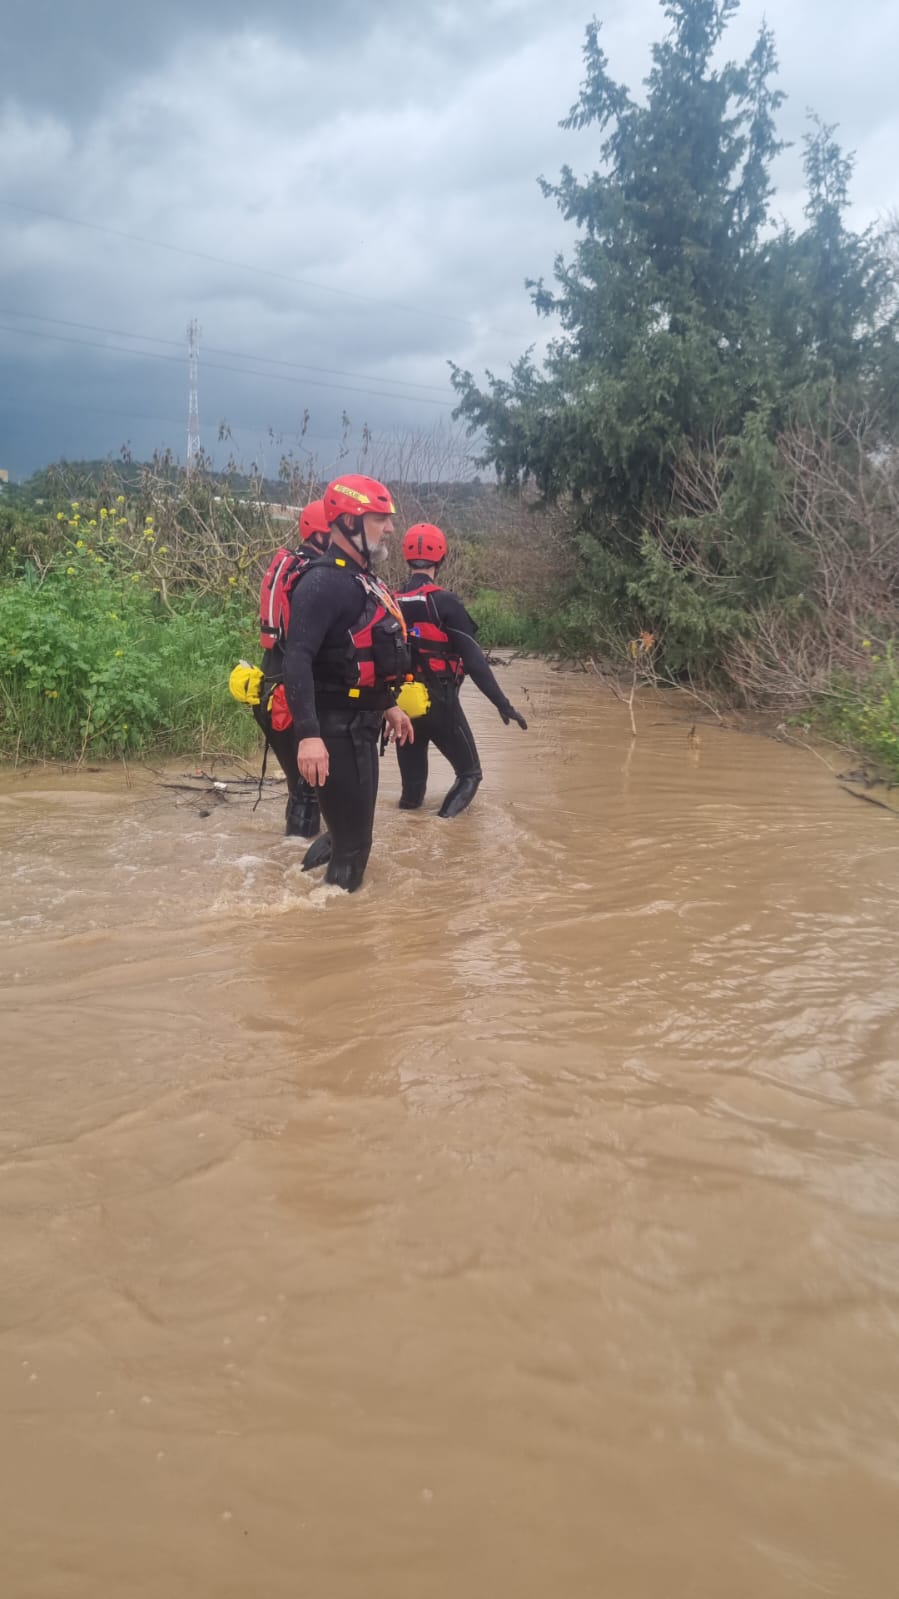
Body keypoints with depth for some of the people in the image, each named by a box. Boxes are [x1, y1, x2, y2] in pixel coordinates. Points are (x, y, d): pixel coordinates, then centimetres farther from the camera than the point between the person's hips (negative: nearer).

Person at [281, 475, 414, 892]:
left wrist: (387, 706, 27)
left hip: (360, 724, 10)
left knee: (351, 827, 21)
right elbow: (297, 659, -28)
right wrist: (309, 735, -36)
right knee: (352, 837, -2)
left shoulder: (363, 579, 13)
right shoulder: (323, 582, -19)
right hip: (336, 728, -10)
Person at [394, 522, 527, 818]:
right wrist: (502, 703, -12)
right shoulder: (445, 602, -12)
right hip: (439, 703, -5)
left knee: (412, 786, 15)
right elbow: (473, 659, -15)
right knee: (469, 774, 8)